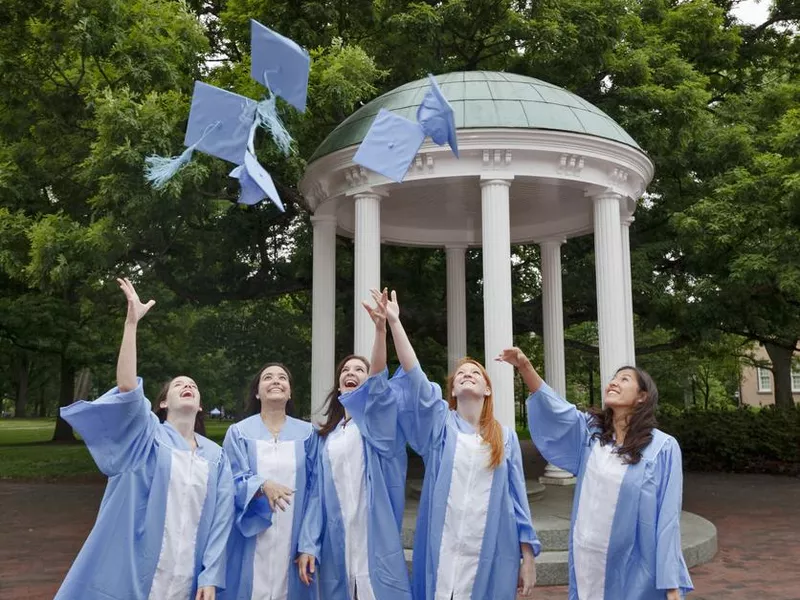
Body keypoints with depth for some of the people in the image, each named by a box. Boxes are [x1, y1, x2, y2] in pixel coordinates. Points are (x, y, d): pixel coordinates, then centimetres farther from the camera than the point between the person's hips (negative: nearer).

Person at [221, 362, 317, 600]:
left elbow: (313, 487, 5)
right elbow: (230, 483, -4)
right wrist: (262, 486, -25)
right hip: (251, 539, -1)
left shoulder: (306, 433, 4)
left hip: (292, 538, 1)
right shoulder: (239, 432, 2)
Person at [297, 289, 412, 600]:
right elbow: (318, 493, 10)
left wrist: (381, 329, -32)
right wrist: (308, 545, -2)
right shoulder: (327, 437, 16)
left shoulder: (378, 420, 4)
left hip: (375, 545, -4)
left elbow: (378, 382, -16)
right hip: (336, 548, 4)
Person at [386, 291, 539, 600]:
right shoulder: (440, 422, 5)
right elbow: (414, 377, -9)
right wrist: (393, 322, -18)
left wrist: (528, 557, 3)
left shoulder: (506, 437, 9)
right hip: (441, 554, -1)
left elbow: (517, 497, 9)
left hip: (490, 557, 1)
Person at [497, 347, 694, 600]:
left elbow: (667, 517, -9)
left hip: (632, 567, -3)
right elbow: (554, 408, -11)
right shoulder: (590, 432, 5)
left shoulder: (663, 447, -7)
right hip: (588, 561, 4)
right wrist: (525, 366, -27)